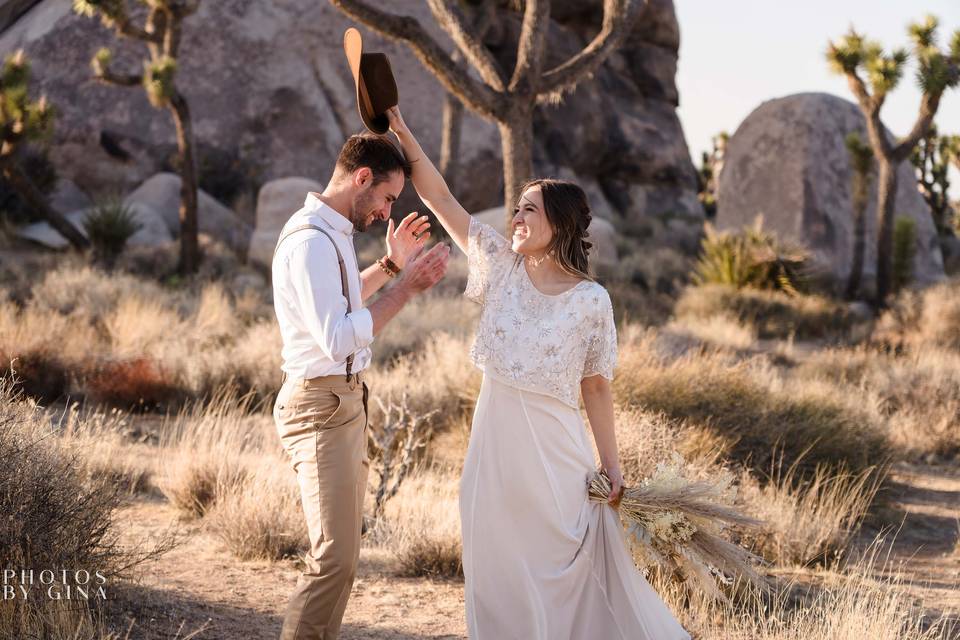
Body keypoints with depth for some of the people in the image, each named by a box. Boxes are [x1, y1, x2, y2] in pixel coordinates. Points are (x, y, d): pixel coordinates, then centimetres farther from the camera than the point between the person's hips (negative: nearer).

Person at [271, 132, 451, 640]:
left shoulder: (330, 233, 13)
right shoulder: (311, 242, -20)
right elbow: (337, 340, -26)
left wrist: (391, 265, 23)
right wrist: (405, 288, -23)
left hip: (344, 403, 11)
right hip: (321, 407, -11)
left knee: (341, 550, 15)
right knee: (335, 558, -15)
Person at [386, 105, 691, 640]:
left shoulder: (591, 300, -7)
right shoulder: (502, 266, 2)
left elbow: (596, 387, -1)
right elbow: (441, 198, 0)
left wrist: (613, 466, -2)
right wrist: (403, 135, -8)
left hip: (555, 451, -3)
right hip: (496, 443, 4)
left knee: (570, 565, 2)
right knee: (499, 571, 10)